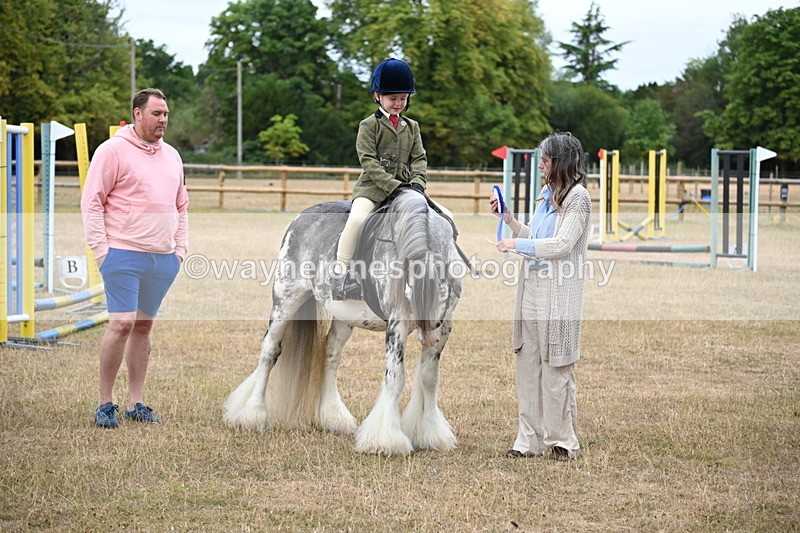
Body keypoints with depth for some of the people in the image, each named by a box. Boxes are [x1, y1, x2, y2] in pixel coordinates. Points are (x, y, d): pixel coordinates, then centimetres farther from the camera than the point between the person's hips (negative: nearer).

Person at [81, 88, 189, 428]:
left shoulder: (172, 156, 16)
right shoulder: (113, 151, -4)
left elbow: (181, 207, 24)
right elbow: (92, 204, -7)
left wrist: (180, 248, 13)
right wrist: (102, 250, -12)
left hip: (163, 260, 6)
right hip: (124, 256, -6)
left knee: (144, 326, 9)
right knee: (121, 324, -11)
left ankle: (136, 403, 14)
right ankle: (105, 403, -2)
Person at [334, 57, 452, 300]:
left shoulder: (412, 127, 16)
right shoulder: (369, 125, -1)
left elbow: (419, 159, 9)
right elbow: (368, 162, -10)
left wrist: (417, 183, -12)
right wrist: (394, 186, -20)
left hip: (405, 187, 6)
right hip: (373, 187, -5)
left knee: (445, 216, -4)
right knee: (357, 218, -35)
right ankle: (341, 273, -24)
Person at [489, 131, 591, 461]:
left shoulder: (577, 197, -10)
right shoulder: (547, 194, 15)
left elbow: (562, 244, -18)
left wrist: (519, 245, -14)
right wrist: (508, 219, 11)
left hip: (558, 296, -8)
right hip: (532, 289, 8)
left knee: (556, 368, -1)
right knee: (527, 366, 9)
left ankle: (563, 441, 10)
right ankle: (530, 439, 14)